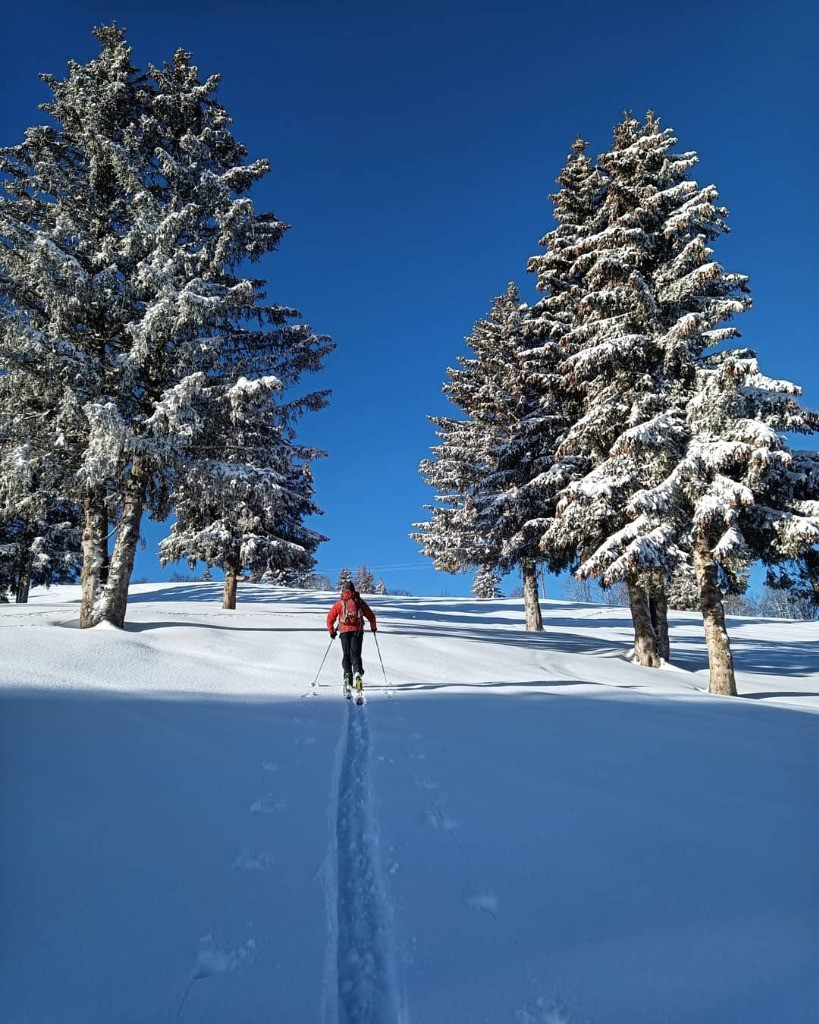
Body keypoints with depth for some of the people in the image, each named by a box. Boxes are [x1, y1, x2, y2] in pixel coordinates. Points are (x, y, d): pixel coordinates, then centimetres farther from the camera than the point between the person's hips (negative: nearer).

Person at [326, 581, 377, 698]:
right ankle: (357, 673, -27)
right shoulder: (359, 601, 11)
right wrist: (373, 627, 28)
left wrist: (331, 631, 14)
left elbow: (330, 617, 4)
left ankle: (347, 675, -13)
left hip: (344, 631, 0)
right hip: (358, 630, 0)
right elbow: (371, 615, 12)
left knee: (346, 655, 8)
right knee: (355, 654, -1)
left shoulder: (340, 602, 9)